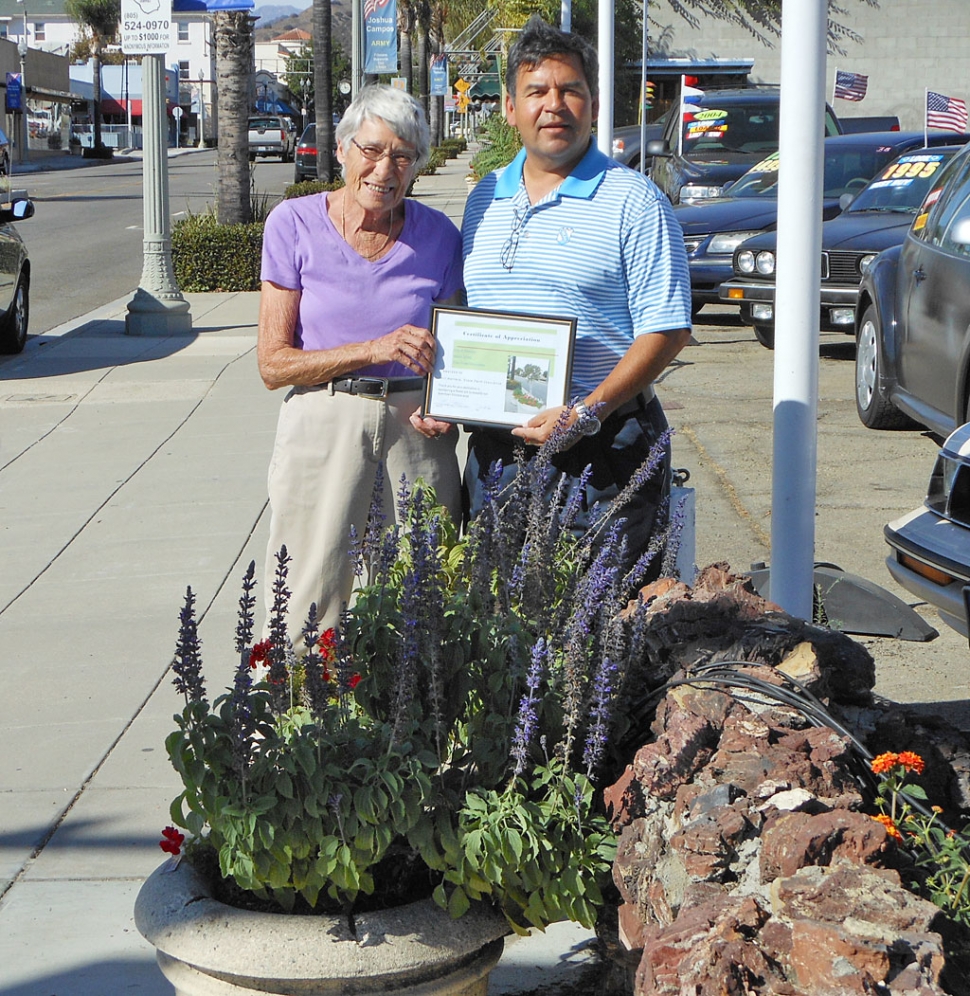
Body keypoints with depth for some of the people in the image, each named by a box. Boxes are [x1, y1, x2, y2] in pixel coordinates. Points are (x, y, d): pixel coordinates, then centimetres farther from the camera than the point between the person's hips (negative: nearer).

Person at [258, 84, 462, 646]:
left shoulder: (438, 236, 5)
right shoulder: (296, 225, -1)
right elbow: (273, 364, -3)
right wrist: (373, 350, -14)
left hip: (416, 431, 2)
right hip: (324, 426, -1)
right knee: (310, 607, -4)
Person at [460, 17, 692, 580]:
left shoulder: (633, 202, -5)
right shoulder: (485, 199, 14)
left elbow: (667, 329, -10)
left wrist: (586, 414, -20)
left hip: (604, 448, -5)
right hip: (496, 447, 5)